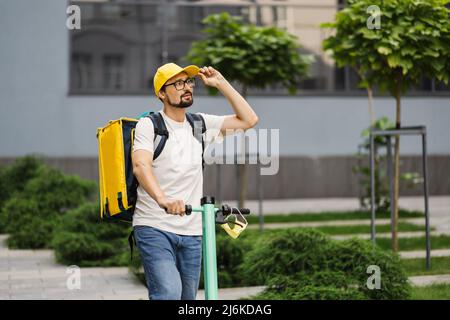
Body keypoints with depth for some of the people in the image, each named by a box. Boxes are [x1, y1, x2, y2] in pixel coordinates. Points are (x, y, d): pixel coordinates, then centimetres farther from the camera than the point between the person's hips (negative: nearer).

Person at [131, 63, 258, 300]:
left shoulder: (200, 124, 11)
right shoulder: (149, 125, -4)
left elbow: (249, 120, 7)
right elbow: (140, 165, -21)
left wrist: (220, 83, 4)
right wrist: (162, 199, -39)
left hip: (191, 231, 5)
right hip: (154, 227, -5)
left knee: (187, 296, 9)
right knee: (168, 293, -23)